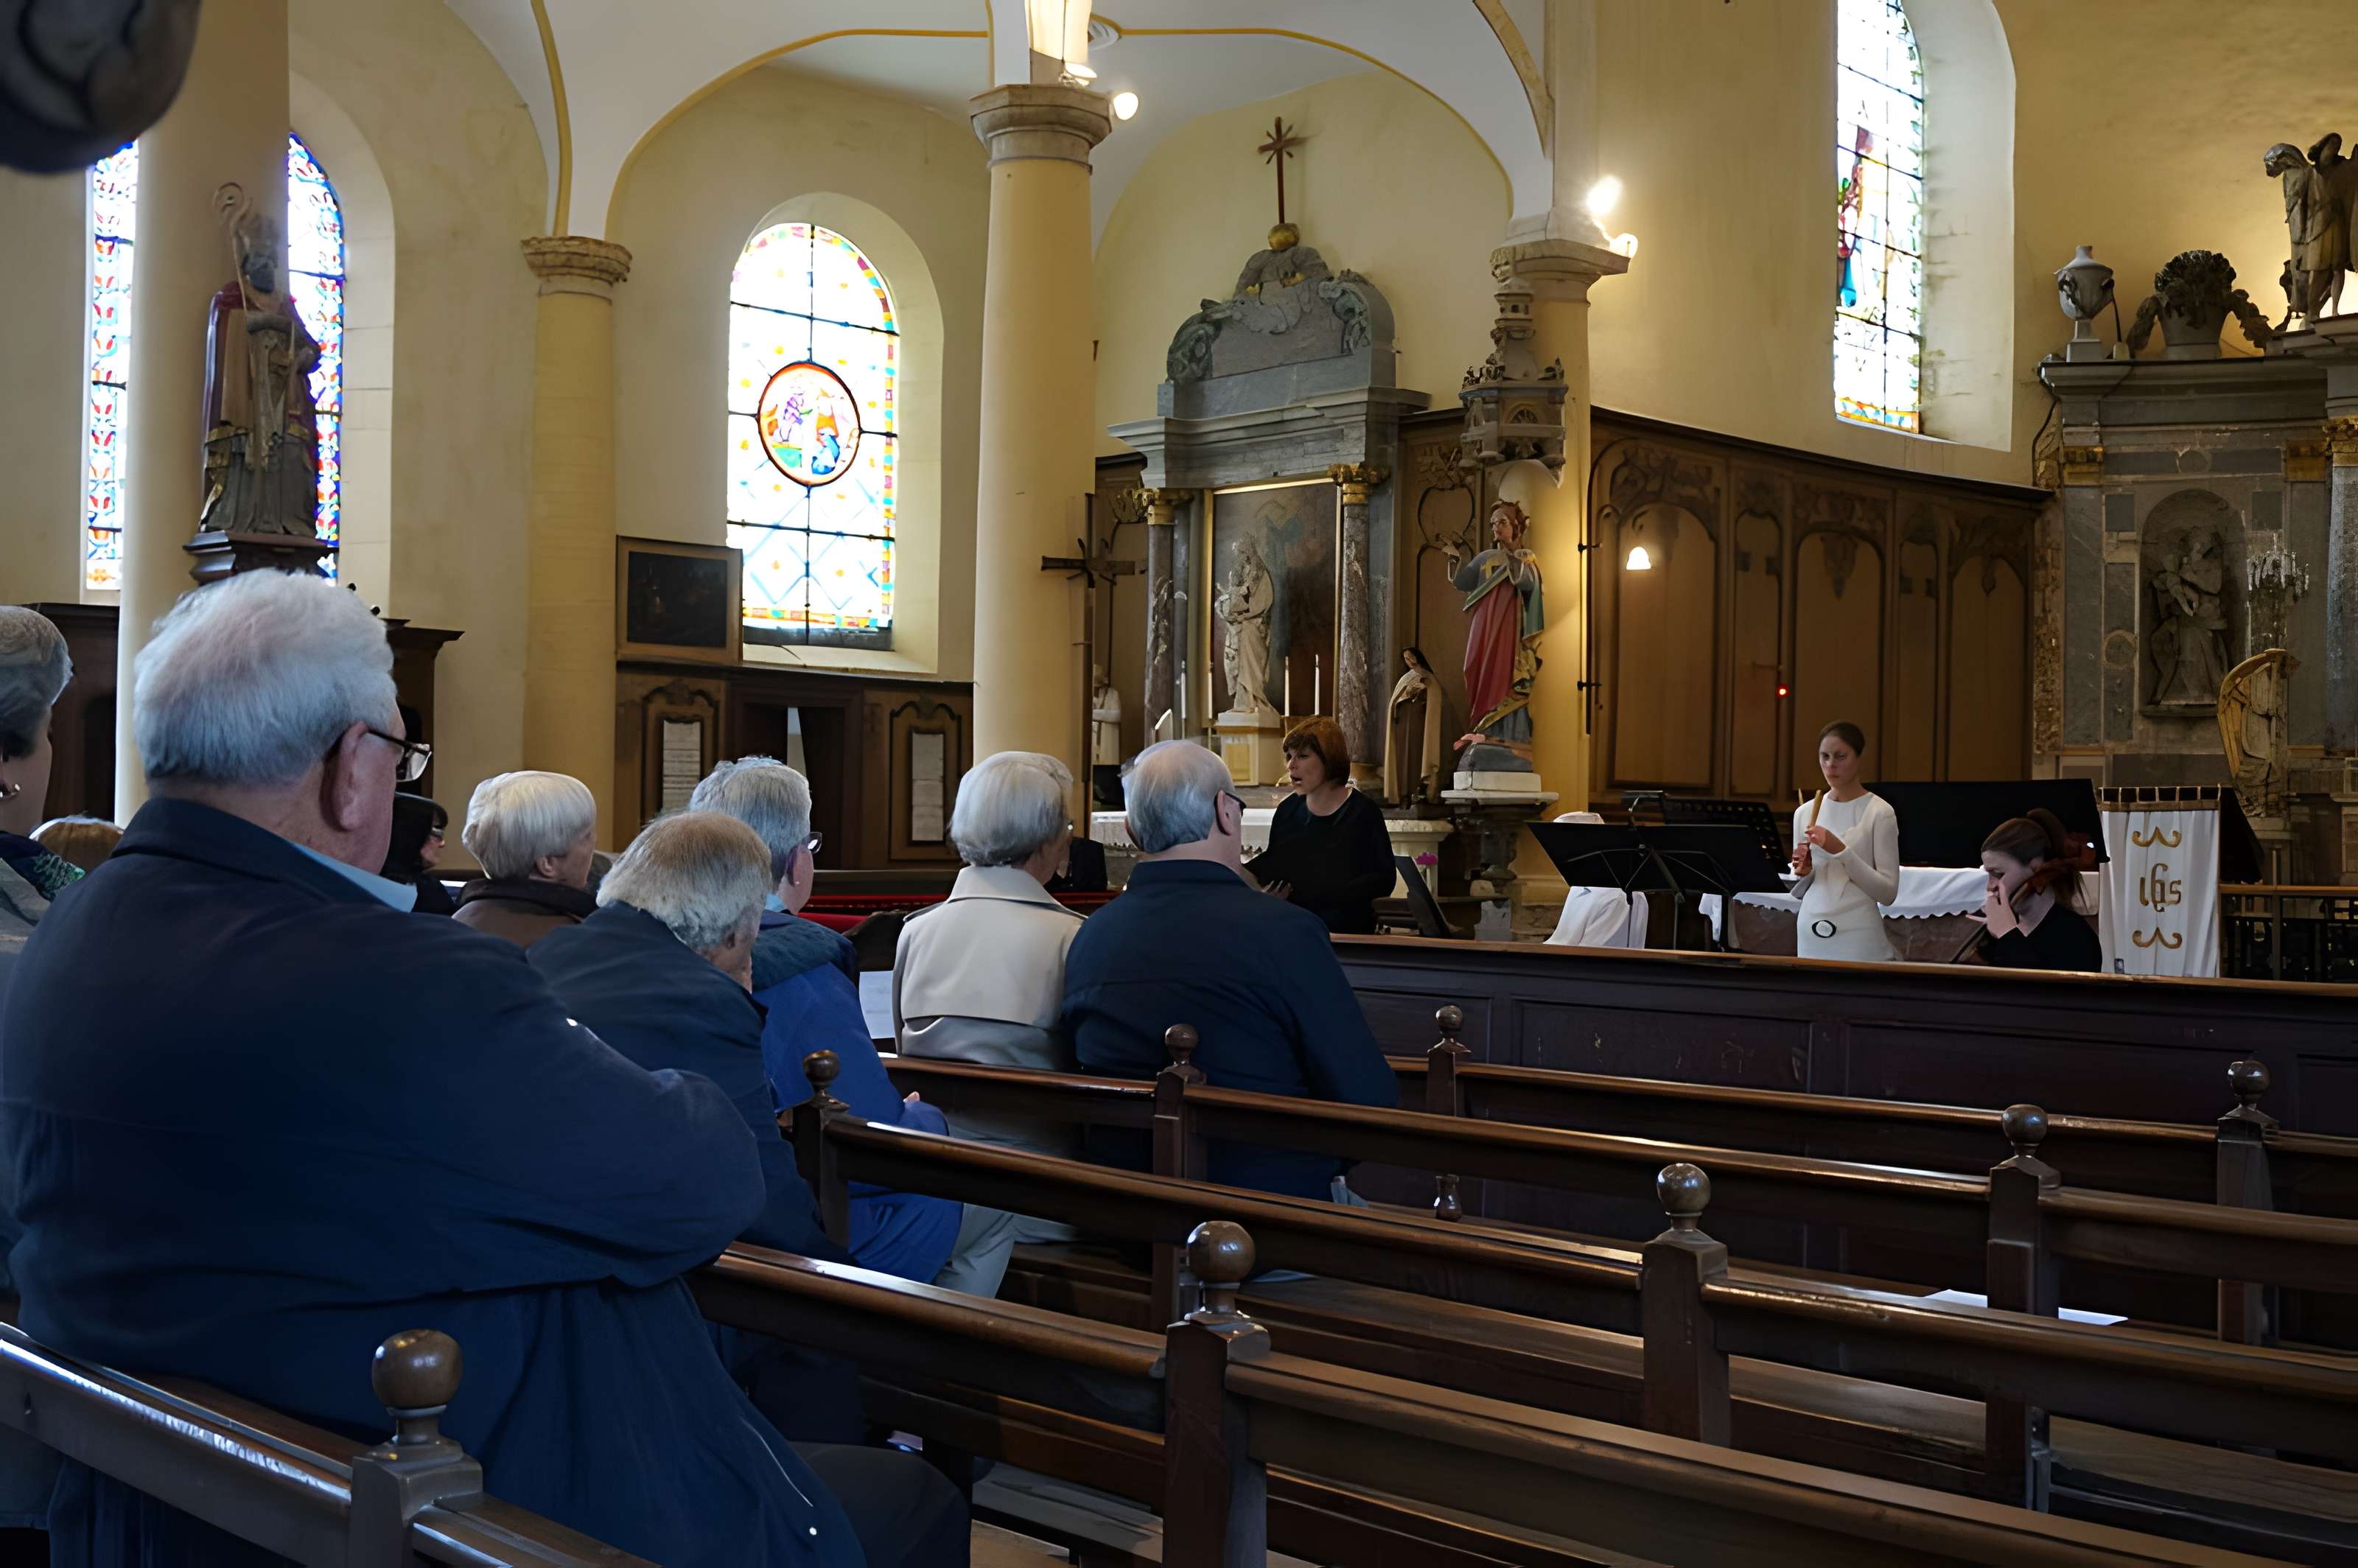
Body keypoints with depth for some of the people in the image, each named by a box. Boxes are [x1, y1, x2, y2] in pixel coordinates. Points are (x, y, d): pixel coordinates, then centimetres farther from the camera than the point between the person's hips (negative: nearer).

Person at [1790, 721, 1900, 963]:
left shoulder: (1879, 812, -6)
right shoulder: (1805, 813, 8)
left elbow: (1888, 892, -10)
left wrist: (1841, 850, -18)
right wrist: (1804, 872, -6)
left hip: (1858, 937, -4)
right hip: (1811, 935, 4)